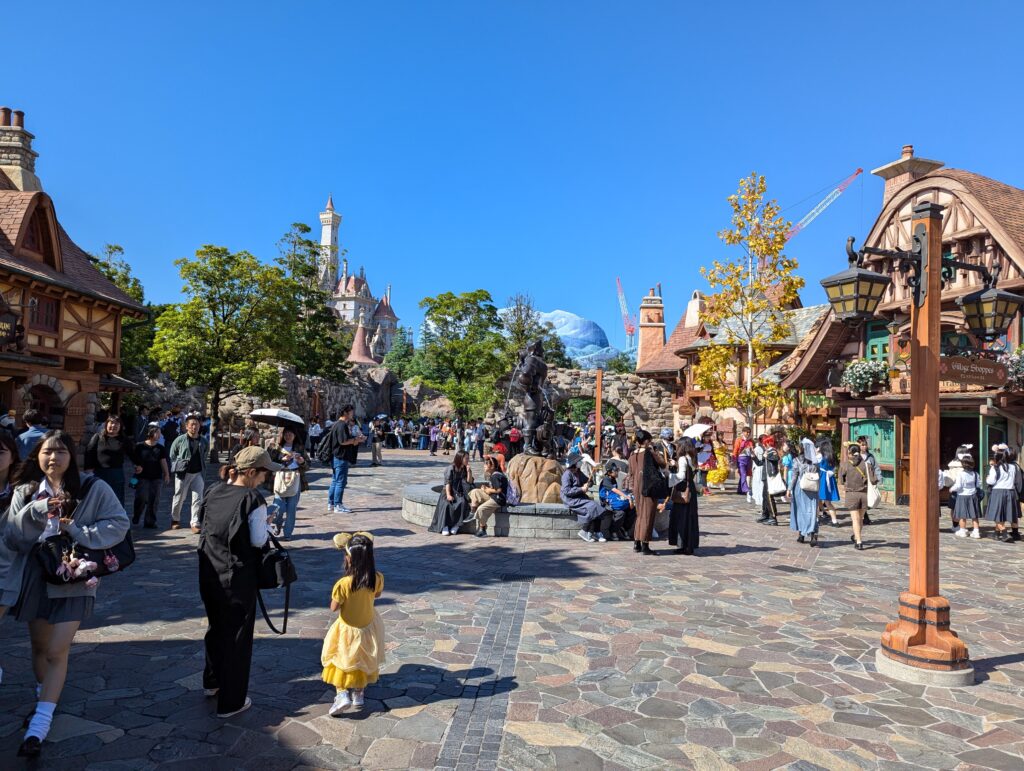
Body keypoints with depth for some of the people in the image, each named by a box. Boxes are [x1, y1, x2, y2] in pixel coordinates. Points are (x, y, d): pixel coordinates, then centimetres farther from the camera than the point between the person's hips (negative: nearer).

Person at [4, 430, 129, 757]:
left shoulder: (93, 488, -8)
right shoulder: (25, 492, 1)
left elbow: (119, 523, -11)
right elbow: (12, 538, -5)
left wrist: (78, 531, -21)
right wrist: (35, 511, -21)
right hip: (34, 578, 4)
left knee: (56, 651, -5)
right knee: (39, 645, 19)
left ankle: (39, 725, 4)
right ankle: (45, 697, 43)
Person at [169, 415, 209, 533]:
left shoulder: (203, 441, 3)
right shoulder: (180, 440, -5)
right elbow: (172, 456, 4)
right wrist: (177, 467, -1)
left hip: (198, 473, 2)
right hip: (183, 473, -2)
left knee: (198, 499, -5)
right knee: (179, 498, 11)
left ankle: (195, 523, 0)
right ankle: (175, 520, 32)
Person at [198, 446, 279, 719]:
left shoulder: (214, 492, 0)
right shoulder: (253, 500, -19)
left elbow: (205, 527, 12)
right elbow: (258, 541, -16)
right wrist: (266, 523, 3)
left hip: (209, 573, 7)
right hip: (238, 578, -7)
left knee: (216, 627, 26)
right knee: (238, 636, 7)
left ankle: (212, 682, 45)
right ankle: (231, 702, 17)